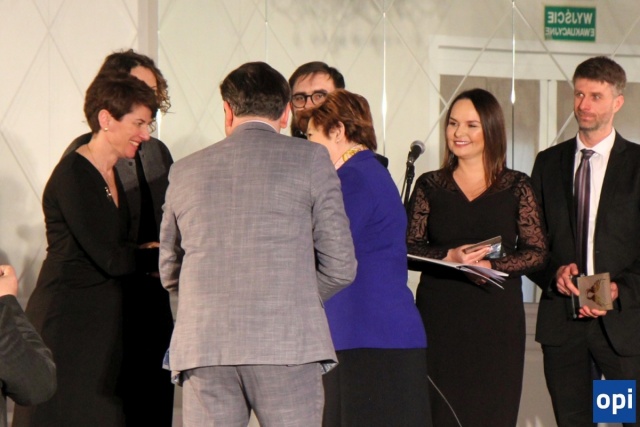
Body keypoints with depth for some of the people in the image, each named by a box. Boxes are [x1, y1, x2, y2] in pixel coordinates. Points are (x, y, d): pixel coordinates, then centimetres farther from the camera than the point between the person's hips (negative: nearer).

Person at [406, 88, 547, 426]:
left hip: (498, 320, 0)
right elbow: (409, 248, 4)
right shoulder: (429, 185, 9)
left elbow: (537, 252, 1)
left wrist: (493, 265, -15)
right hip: (440, 318, 1)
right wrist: (448, 256, -15)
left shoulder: (516, 187, 6)